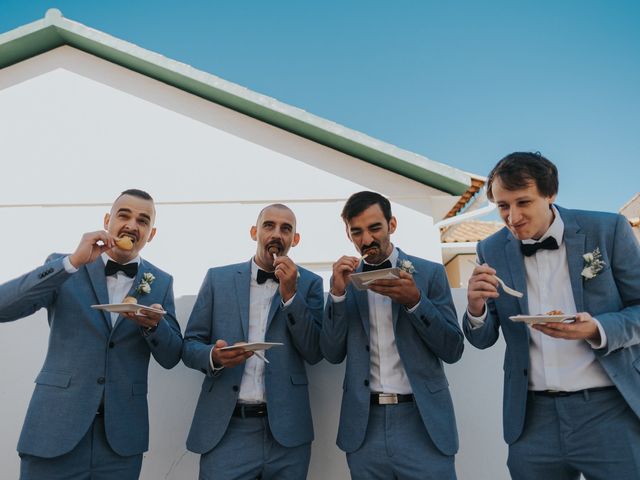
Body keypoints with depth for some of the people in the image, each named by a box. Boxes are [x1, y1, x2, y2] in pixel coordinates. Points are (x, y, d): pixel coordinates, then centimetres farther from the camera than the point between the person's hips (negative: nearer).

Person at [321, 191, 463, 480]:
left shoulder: (430, 272, -1)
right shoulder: (344, 279, 5)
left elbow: (453, 350, -3)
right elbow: (333, 354, 0)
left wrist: (415, 300, -18)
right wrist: (338, 292, -12)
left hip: (422, 422, -1)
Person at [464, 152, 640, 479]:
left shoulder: (608, 229, -6)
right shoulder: (491, 250, -1)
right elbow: (483, 340, 4)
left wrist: (597, 330, -21)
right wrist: (476, 308, -19)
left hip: (610, 409, -1)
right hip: (532, 418, 2)